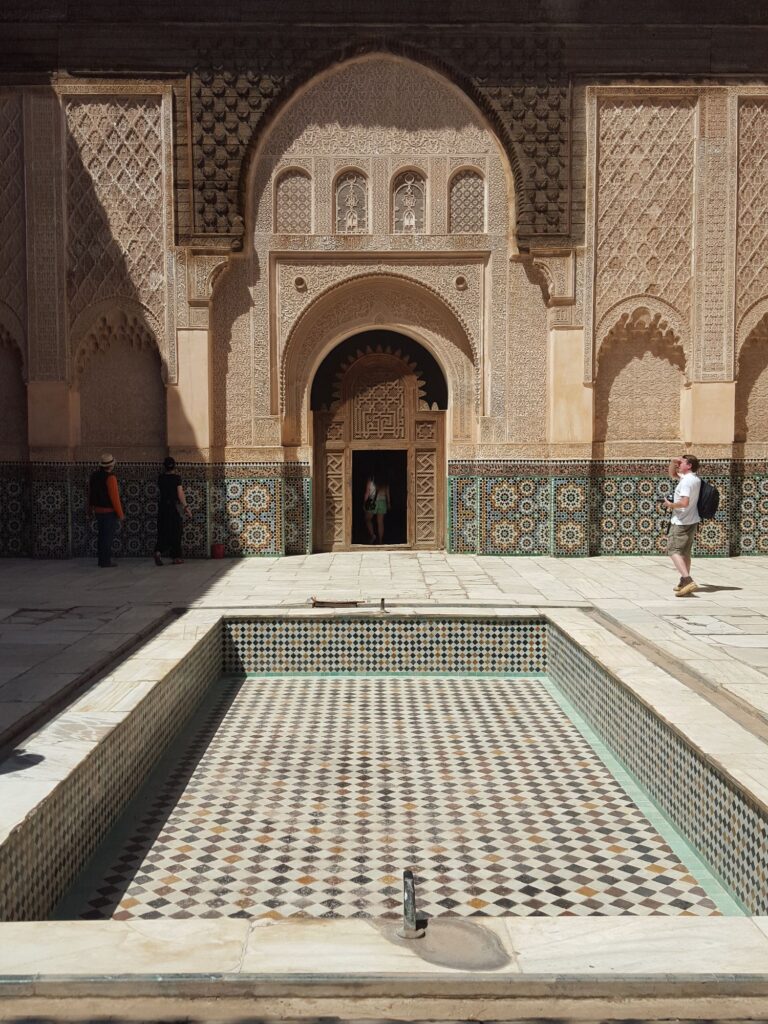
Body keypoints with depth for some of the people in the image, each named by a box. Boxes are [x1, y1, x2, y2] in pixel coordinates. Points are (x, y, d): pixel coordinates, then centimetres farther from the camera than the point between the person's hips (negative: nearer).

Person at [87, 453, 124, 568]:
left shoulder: (94, 475, 5)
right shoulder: (110, 477, -19)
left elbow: (90, 493, 14)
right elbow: (114, 497, -19)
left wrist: (90, 508, 26)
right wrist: (120, 514, -13)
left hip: (98, 510, 8)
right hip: (109, 511, -8)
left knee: (102, 535, 16)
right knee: (108, 536, -1)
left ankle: (102, 559, 22)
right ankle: (105, 562, 1)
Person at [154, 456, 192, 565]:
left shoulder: (161, 478, 3)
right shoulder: (176, 478, -9)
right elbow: (180, 494, -11)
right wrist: (185, 506, -4)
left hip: (162, 506, 3)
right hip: (174, 506, -3)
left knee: (163, 531, 7)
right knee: (175, 532, 6)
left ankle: (158, 551, -17)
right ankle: (176, 557, 10)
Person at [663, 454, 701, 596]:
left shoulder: (686, 481, -19)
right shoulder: (695, 479, 11)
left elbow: (684, 503, -31)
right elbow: (672, 475, 27)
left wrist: (670, 504, -15)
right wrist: (673, 462, 10)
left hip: (681, 522, -10)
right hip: (692, 521, 10)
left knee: (674, 551, -11)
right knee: (685, 552, 18)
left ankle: (688, 580, -24)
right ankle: (685, 582, 27)